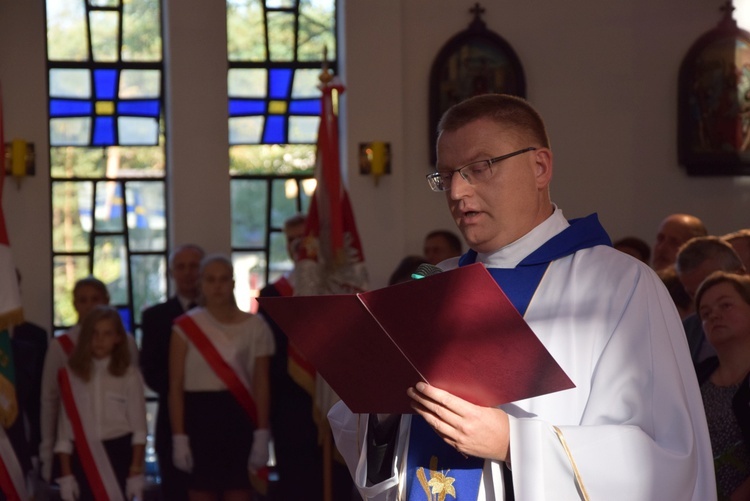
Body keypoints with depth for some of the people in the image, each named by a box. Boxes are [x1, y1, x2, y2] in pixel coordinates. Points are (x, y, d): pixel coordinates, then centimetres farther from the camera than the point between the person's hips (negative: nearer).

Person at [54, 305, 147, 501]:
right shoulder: (71, 375, 4)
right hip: (84, 457, 2)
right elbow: (65, 428, 4)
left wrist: (136, 472, -7)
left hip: (119, 455, -2)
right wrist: (66, 475, -1)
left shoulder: (129, 375, -1)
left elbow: (139, 428, -1)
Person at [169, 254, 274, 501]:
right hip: (199, 418, -1)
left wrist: (262, 435, -4)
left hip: (238, 419, 1)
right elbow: (175, 387, 0)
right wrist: (179, 438, -7)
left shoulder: (254, 326, 3)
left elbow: (261, 384, 3)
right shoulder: (186, 327, 0)